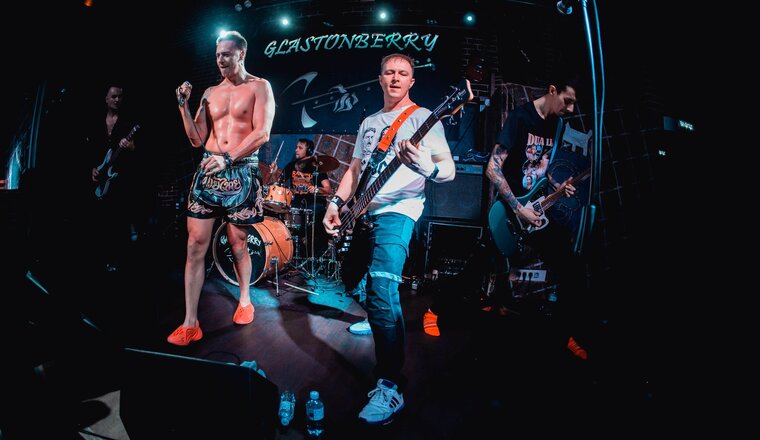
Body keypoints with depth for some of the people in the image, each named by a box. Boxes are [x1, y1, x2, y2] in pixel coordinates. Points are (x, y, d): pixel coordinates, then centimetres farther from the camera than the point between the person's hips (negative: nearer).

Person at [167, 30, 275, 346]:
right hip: (209, 170, 4)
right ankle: (190, 323, 1)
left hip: (242, 172, -4)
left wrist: (229, 158, -19)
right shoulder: (210, 93, 15)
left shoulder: (259, 87, 3)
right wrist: (183, 106, 1)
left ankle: (245, 301, 31)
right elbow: (197, 140, 13)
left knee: (237, 242, 5)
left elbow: (262, 133, -10)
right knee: (195, 244, -3)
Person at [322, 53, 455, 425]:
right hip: (362, 212, 8)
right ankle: (380, 320, 47)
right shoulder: (369, 123, 20)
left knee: (382, 290, -24)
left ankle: (390, 387, -20)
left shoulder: (422, 117, -2)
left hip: (397, 212, -8)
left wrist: (427, 168, -33)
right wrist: (336, 203, 9)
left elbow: (449, 169, -11)